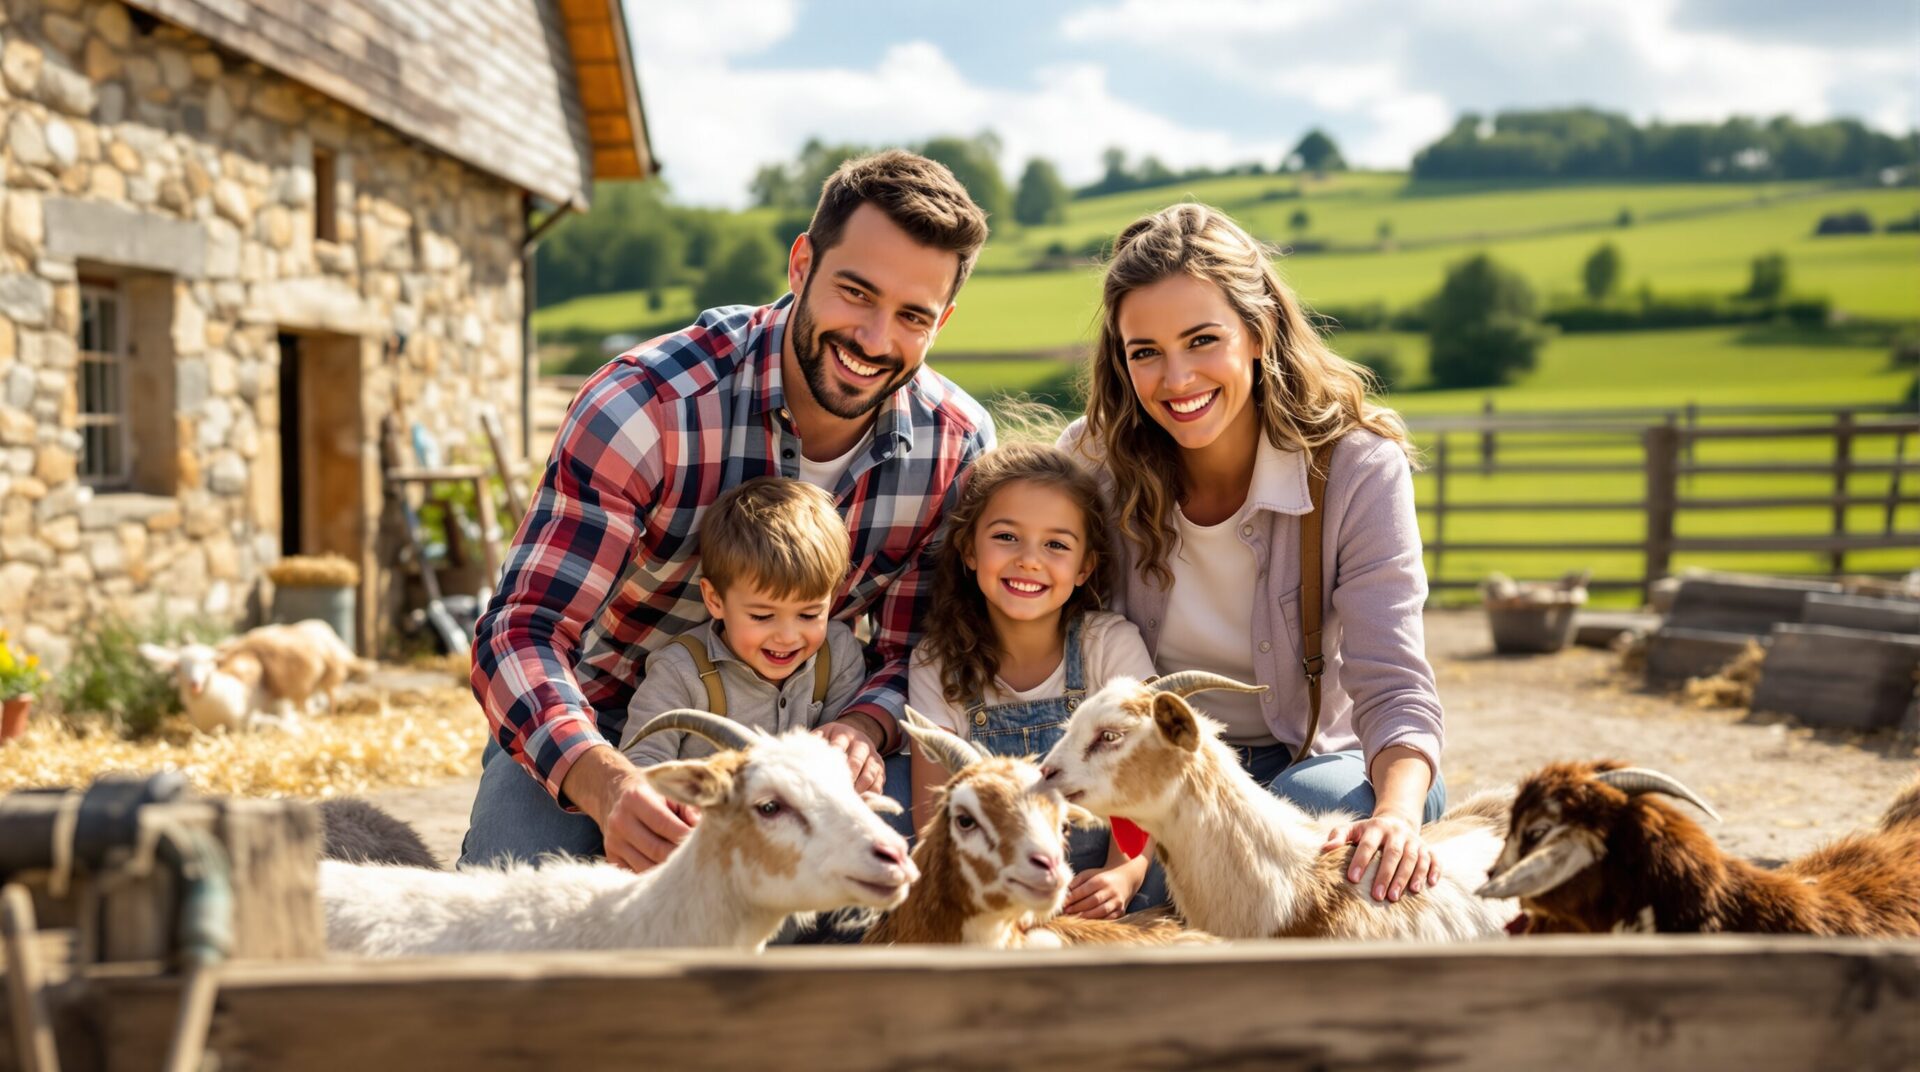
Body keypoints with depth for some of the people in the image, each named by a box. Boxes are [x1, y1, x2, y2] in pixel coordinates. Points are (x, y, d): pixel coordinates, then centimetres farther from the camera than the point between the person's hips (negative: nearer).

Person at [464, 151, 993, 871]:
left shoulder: (959, 446, -14)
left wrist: (864, 727, -31)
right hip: (588, 734, -3)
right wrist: (605, 783, -51)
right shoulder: (646, 404, -28)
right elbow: (523, 632, -31)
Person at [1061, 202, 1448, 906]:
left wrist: (1397, 814, -43)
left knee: (1320, 801, -37)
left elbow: (1392, 687, -21)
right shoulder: (1093, 461, -9)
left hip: (1306, 760, -1)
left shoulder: (1357, 466, -15)